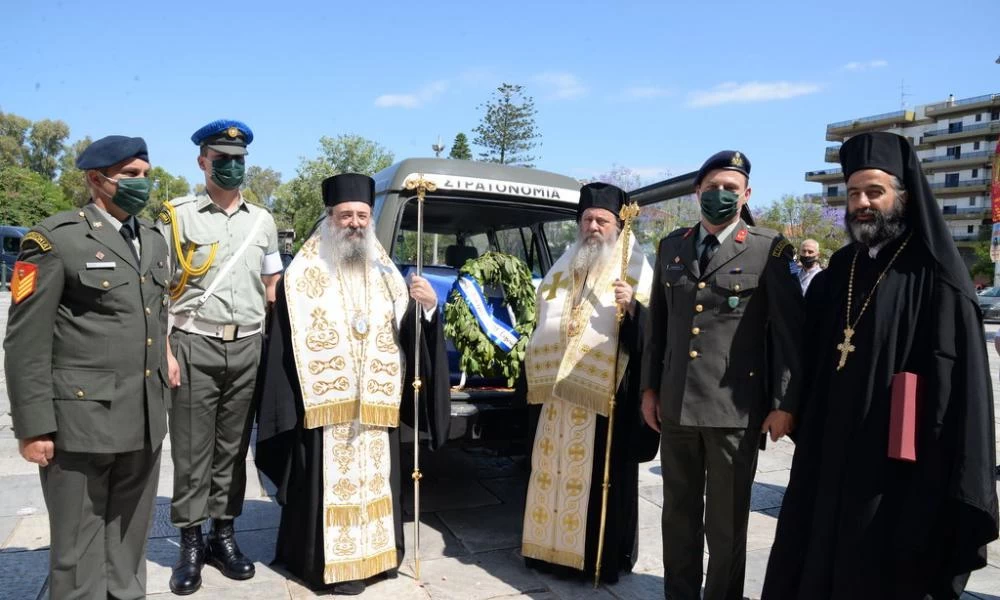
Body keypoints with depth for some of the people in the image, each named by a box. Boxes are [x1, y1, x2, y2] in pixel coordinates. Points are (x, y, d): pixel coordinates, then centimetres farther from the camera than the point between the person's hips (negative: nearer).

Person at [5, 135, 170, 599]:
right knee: (80, 547, 9)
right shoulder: (56, 238, -7)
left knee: (130, 541, 18)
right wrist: (33, 426, -12)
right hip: (81, 419, -6)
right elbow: (26, 342, -10)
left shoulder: (154, 240, 13)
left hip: (144, 421, 6)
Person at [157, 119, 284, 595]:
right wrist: (165, 350, -9)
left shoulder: (262, 221, 11)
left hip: (247, 347, 3)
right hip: (195, 345, -3)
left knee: (233, 446, 10)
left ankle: (224, 535, 22)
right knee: (191, 448, 3)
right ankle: (191, 545, 15)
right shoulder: (177, 216, 1)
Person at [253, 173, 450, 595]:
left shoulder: (386, 273, 11)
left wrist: (427, 307, -13)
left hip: (376, 406, 4)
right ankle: (330, 563, 16)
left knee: (374, 481, 13)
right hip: (323, 408, -4)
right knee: (331, 486, 1)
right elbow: (283, 347, -8)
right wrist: (287, 409, -13)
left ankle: (374, 551, 29)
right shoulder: (303, 275, -3)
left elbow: (410, 337, 7)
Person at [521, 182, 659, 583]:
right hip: (559, 389, 5)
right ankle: (552, 545, 24)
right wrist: (539, 377, 16)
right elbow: (544, 321, 20)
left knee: (599, 474, 1)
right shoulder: (564, 268, 14)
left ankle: (601, 555, 15)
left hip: (605, 393, -5)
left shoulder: (635, 269, -2)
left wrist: (632, 307, -27)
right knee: (554, 467, 11)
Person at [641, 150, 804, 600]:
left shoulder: (769, 249, -5)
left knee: (726, 522, 11)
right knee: (678, 514, 17)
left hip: (736, 407, -4)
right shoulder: (670, 247, 9)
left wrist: (785, 403, -9)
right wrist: (650, 387, 10)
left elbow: (789, 329, -6)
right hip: (676, 403, 4)